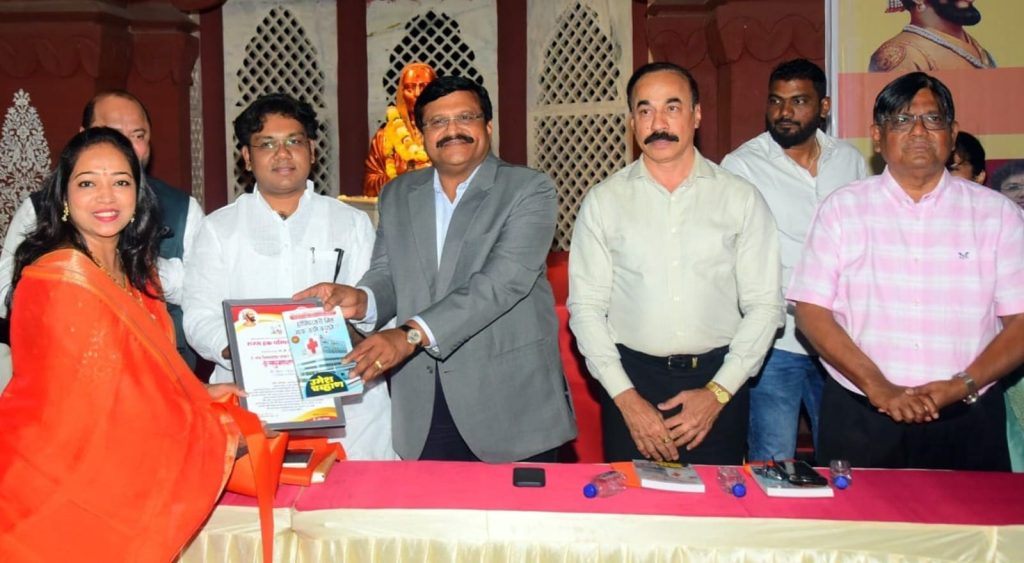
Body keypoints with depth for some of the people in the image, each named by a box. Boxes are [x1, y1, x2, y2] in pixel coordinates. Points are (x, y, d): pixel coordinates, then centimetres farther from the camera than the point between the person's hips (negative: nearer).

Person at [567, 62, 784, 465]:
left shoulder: (741, 198, 3)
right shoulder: (603, 200, 2)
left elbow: (764, 305, 1)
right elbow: (585, 307, -1)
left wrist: (717, 392, -8)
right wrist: (627, 397, -9)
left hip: (719, 379, 0)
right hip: (631, 378, 0)